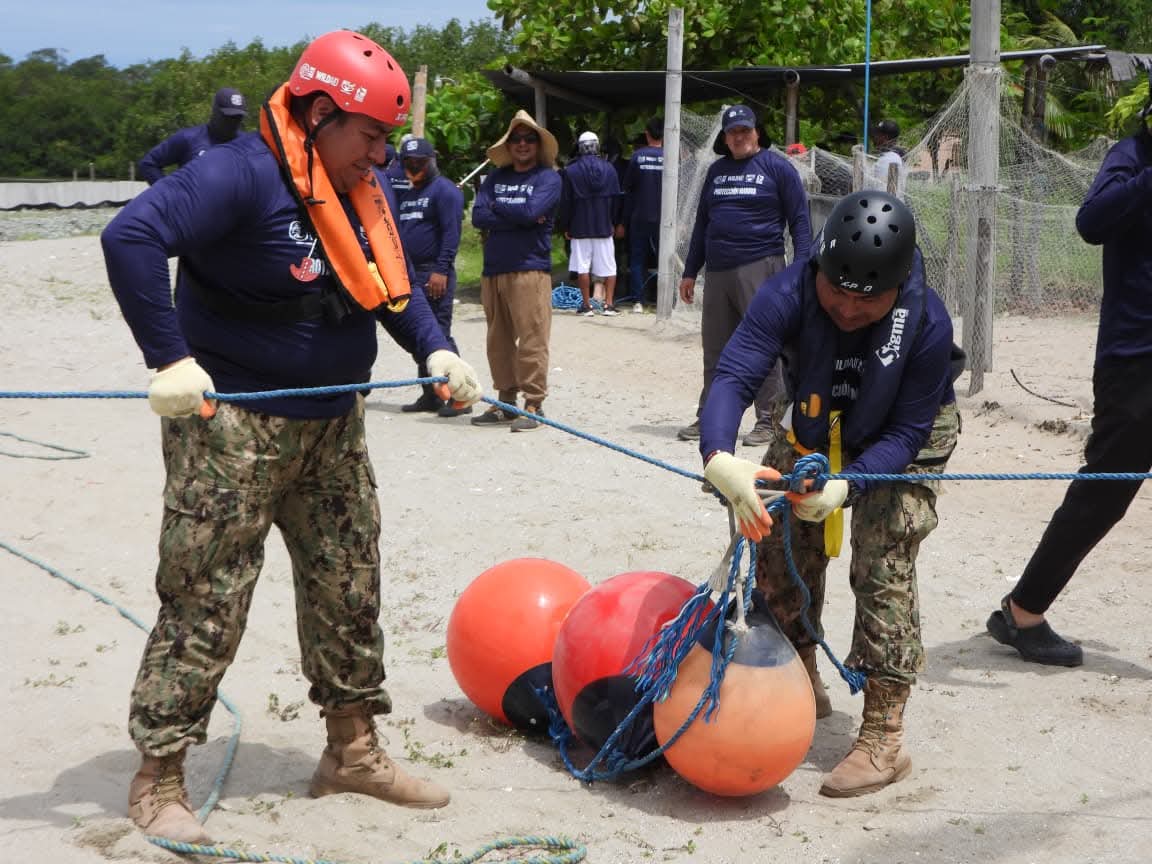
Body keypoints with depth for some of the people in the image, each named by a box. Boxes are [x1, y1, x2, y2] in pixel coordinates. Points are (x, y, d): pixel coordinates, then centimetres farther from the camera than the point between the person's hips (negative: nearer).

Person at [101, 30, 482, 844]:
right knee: (205, 602, -3)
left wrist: (436, 350, 0)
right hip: (233, 422, -8)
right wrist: (171, 358, -33)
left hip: (332, 424, 8)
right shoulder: (241, 175, -20)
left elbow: (392, 282, 18)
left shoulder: (362, 189, 6)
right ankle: (158, 780, 9)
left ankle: (353, 750, 28)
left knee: (350, 586, 13)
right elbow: (131, 237, -31)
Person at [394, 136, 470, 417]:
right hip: (410, 273, 9)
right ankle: (430, 395, 16)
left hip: (434, 272, -9)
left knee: (439, 333, -12)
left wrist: (441, 270, -22)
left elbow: (451, 233, -15)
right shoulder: (406, 195, 22)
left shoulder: (444, 190, -6)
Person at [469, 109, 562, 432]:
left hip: (530, 269, -6)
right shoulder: (496, 177, 16)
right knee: (498, 341, 10)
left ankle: (533, 405, -4)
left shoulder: (548, 178, 3)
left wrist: (497, 205, 1)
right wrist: (517, 216, -9)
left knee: (532, 340, -9)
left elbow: (531, 211, -15)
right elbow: (478, 216, 1)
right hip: (493, 271, 6)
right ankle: (506, 401, 19)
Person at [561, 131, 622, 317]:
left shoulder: (570, 171, -5)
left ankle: (586, 305, 1)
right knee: (608, 267, 5)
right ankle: (609, 304, 0)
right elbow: (616, 199, 7)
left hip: (580, 227, -2)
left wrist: (567, 227, 6)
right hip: (604, 226, 2)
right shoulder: (609, 169, 2)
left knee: (582, 268, 1)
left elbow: (565, 202, -2)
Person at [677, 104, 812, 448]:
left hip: (760, 268, -6)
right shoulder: (717, 171, 18)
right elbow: (702, 222, 23)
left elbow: (799, 221, -3)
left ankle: (768, 421, 0)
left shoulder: (777, 167, 0)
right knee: (715, 349, 10)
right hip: (718, 272, 6)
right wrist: (690, 271, 20)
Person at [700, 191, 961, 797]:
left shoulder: (926, 323, -35)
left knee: (884, 570, -15)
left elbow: (906, 432, -29)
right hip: (813, 431, 3)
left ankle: (884, 737, -10)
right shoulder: (789, 294, -35)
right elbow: (733, 377, -45)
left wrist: (847, 487, -46)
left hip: (901, 444, -3)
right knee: (778, 548, 5)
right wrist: (719, 458, -65)